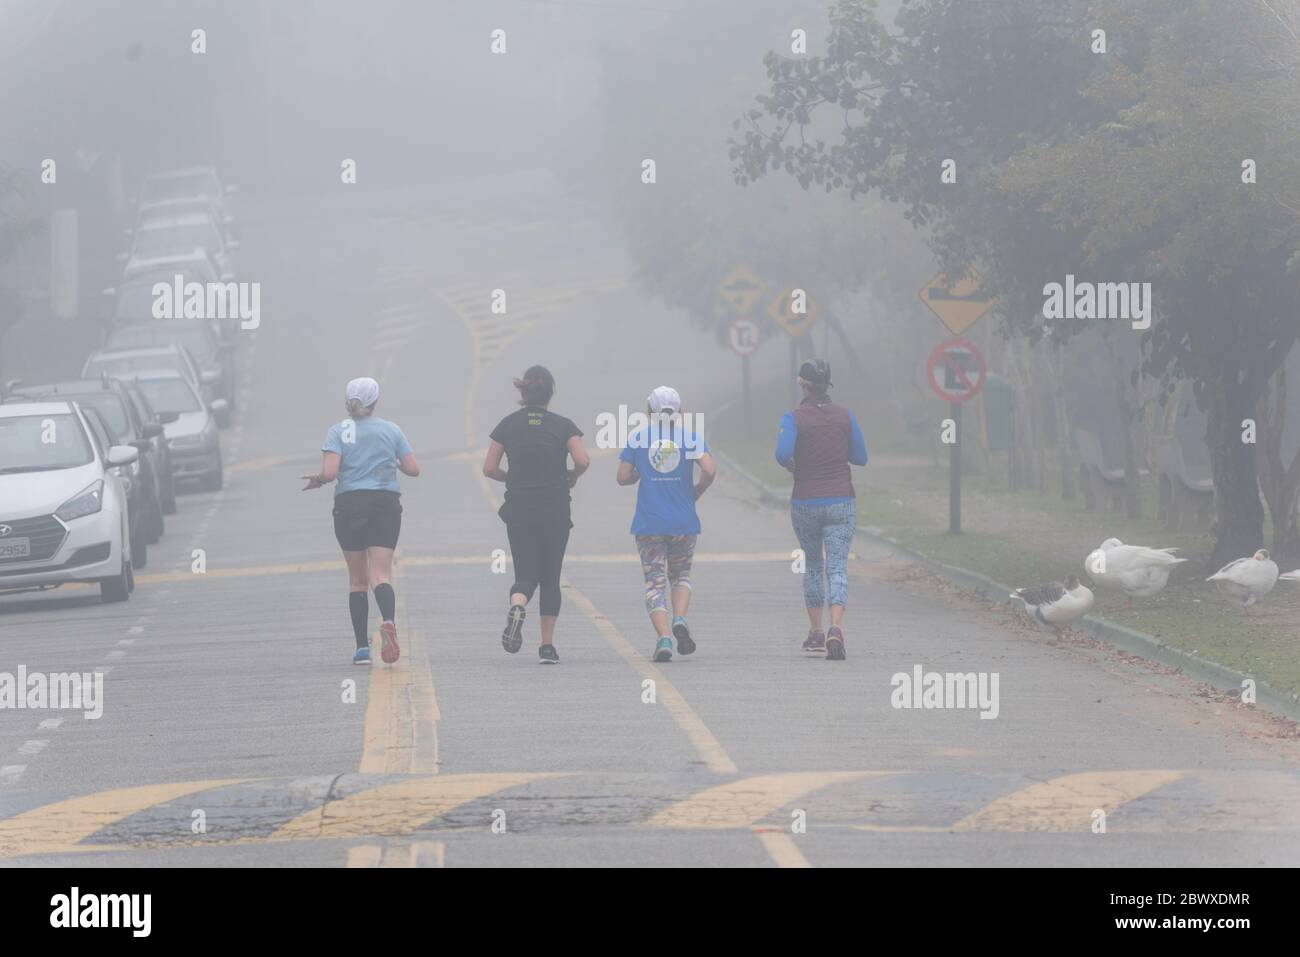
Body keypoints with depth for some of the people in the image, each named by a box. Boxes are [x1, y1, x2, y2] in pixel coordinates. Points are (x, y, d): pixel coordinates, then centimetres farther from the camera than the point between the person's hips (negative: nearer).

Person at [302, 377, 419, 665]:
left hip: (349, 505, -1)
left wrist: (317, 481, 8)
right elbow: (413, 469, 4)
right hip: (386, 505, 1)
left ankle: (362, 647, 7)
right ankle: (389, 621, -38)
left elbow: (330, 472, -14)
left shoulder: (338, 431, -2)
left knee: (357, 580, 10)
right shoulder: (391, 430, 5)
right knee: (380, 575, -6)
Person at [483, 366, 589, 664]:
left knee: (526, 575, 3)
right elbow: (582, 461, -13)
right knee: (550, 578, 11)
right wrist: (571, 478, 8)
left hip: (519, 510, 1)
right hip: (555, 512, -1)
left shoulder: (508, 424, 3)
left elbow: (489, 468, 1)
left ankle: (516, 608, -31)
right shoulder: (563, 425, -1)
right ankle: (547, 645, 6)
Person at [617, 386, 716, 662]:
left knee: (655, 582, 3)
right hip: (684, 523, 1)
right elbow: (709, 471, -13)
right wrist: (696, 491, 6)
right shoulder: (691, 436, -1)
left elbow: (623, 477, 0)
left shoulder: (637, 438, 1)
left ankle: (663, 637, -15)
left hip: (649, 524, -1)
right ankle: (680, 620, -6)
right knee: (680, 575, 20)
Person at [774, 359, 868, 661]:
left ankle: (815, 632, 22)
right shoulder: (844, 416, -1)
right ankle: (836, 628, -27)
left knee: (813, 564, 21)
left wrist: (791, 464, 1)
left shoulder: (794, 418, -8)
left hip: (805, 503, 0)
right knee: (837, 568, -4)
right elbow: (860, 458, 4)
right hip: (841, 502, 0)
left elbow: (783, 454, -21)